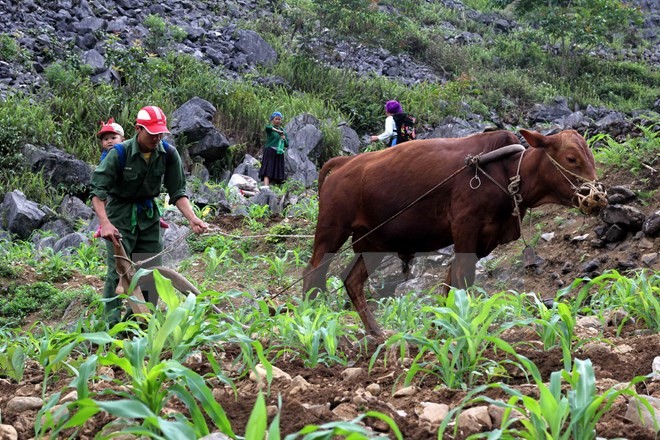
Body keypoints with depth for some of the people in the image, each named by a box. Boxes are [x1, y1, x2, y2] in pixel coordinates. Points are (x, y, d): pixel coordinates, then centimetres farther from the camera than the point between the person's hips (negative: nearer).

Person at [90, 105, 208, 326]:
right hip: (121, 215, -5)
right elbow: (98, 190, -20)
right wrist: (105, 223, -33)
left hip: (148, 215, 5)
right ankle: (112, 324, -6)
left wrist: (192, 218, -18)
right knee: (118, 270, -11)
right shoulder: (120, 153, -20)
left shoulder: (168, 154, -10)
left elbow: (177, 191, -3)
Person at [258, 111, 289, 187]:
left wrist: (284, 139, -1)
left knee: (277, 176, 0)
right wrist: (278, 131, -36)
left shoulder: (283, 131, 20)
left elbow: (287, 145, 20)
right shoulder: (270, 127, 3)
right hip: (270, 153, -6)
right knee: (268, 173, -20)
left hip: (279, 155, 6)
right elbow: (267, 127, -24)